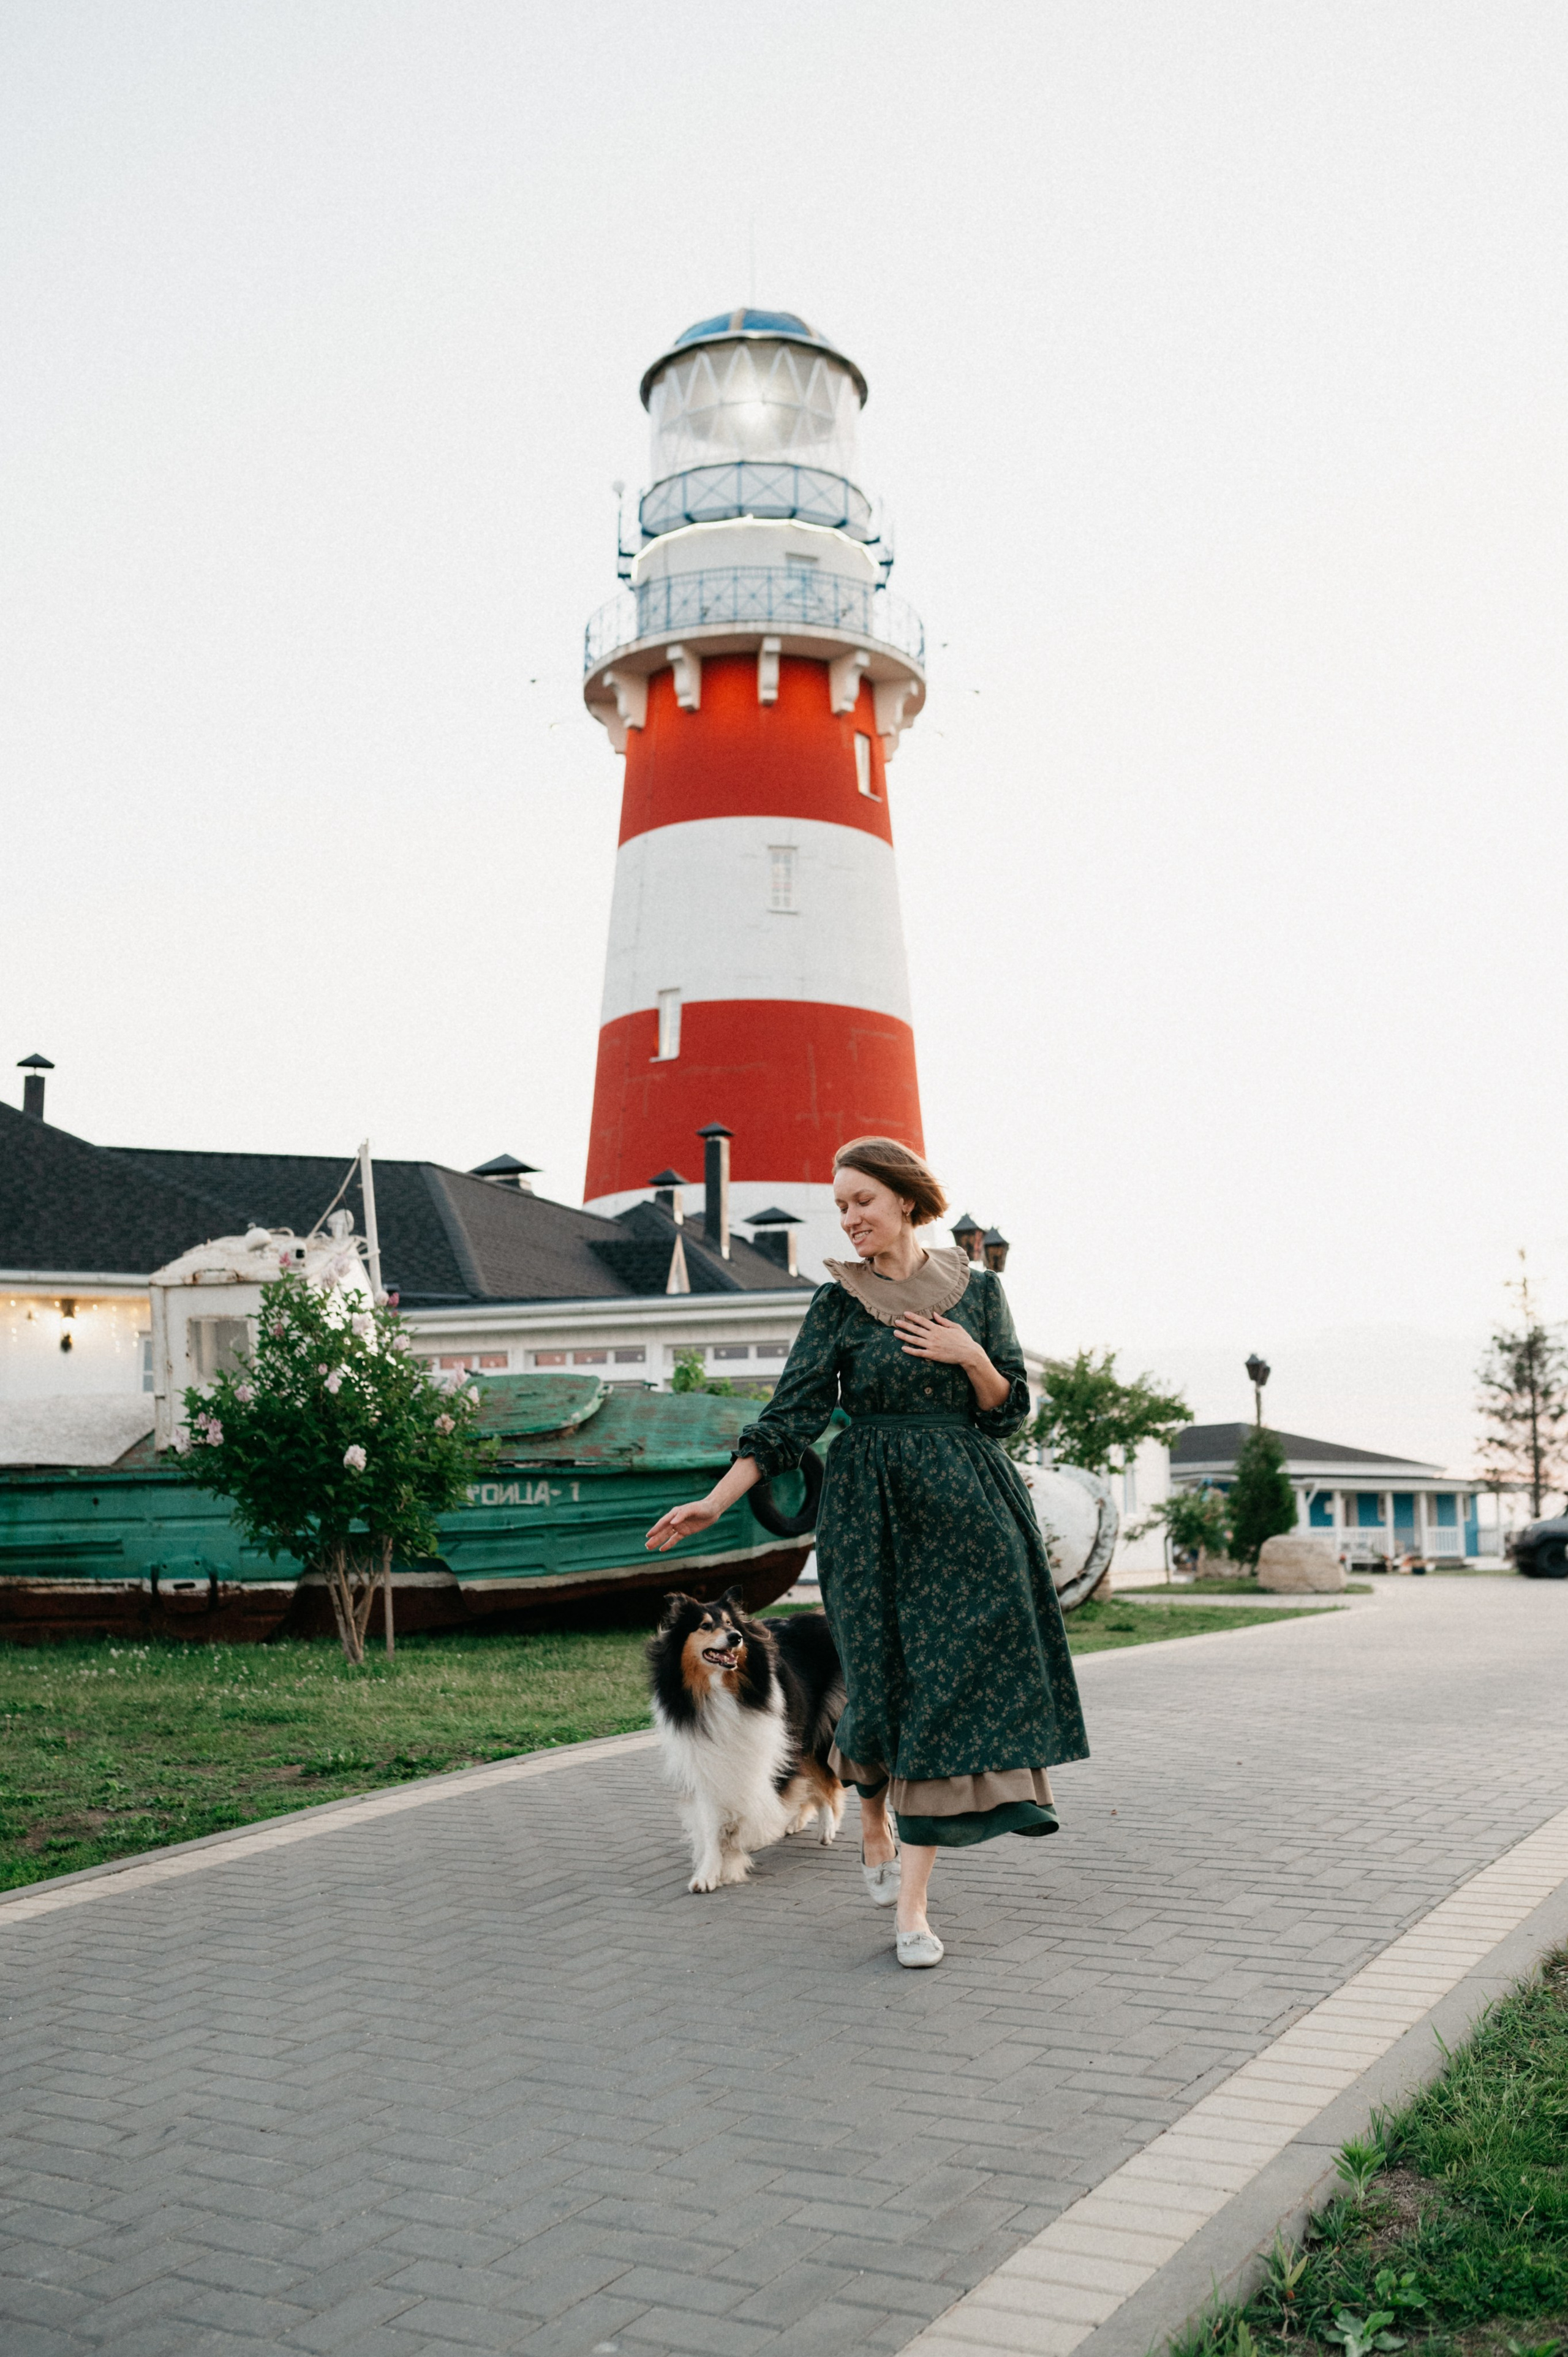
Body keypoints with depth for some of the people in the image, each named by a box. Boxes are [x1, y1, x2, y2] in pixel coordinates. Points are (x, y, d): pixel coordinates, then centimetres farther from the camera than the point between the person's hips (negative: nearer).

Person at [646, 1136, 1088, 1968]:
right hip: (872, 1513, -1)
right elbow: (790, 1416, -3)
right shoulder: (839, 1302, 0)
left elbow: (1009, 1408, 7)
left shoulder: (975, 1289, 5)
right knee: (885, 1681, -1)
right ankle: (873, 1820, 33)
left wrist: (972, 1358, -12)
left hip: (965, 1508, 1)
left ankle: (912, 1903, 1)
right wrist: (714, 1502, -11)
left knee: (949, 1684, -5)